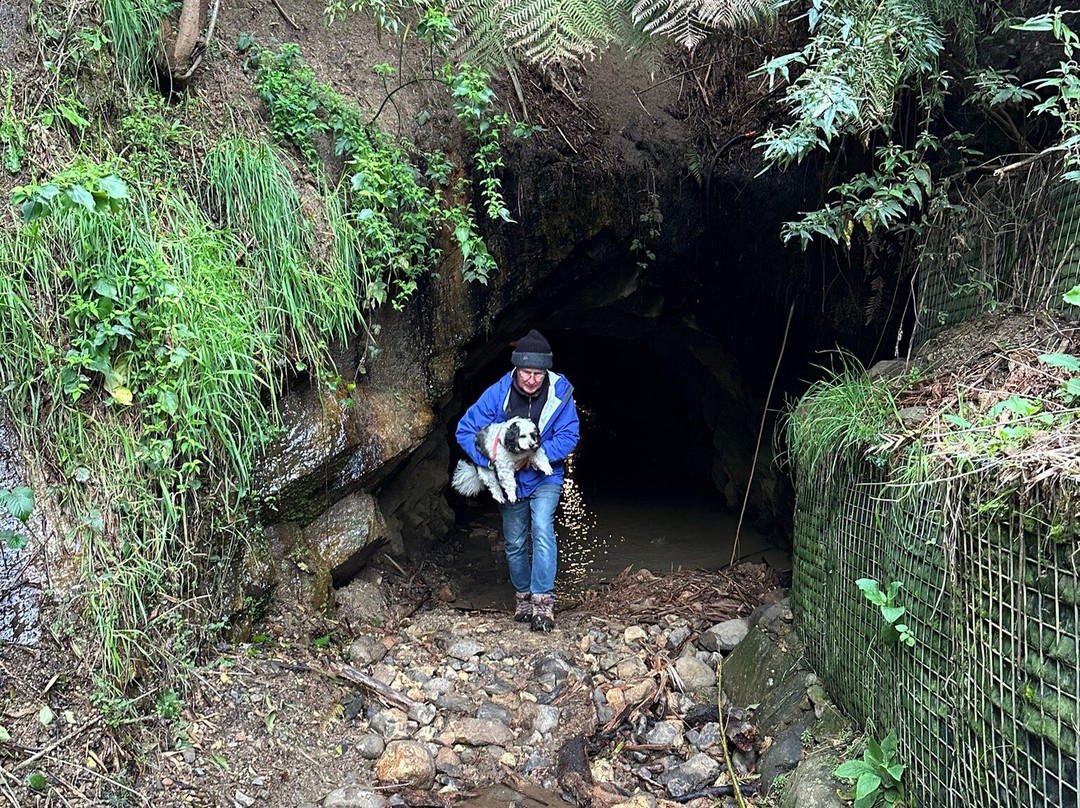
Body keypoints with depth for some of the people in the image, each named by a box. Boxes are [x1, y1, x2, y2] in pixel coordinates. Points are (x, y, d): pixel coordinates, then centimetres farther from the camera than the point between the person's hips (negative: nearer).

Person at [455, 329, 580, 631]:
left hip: (545, 476, -2)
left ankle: (543, 600, -20)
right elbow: (465, 430, -13)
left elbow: (568, 437, -16)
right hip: (509, 480, 2)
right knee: (514, 542, 12)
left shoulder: (560, 393, -21)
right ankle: (522, 595, 34)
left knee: (542, 528, -25)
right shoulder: (497, 394, -19)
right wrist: (491, 461, -25)